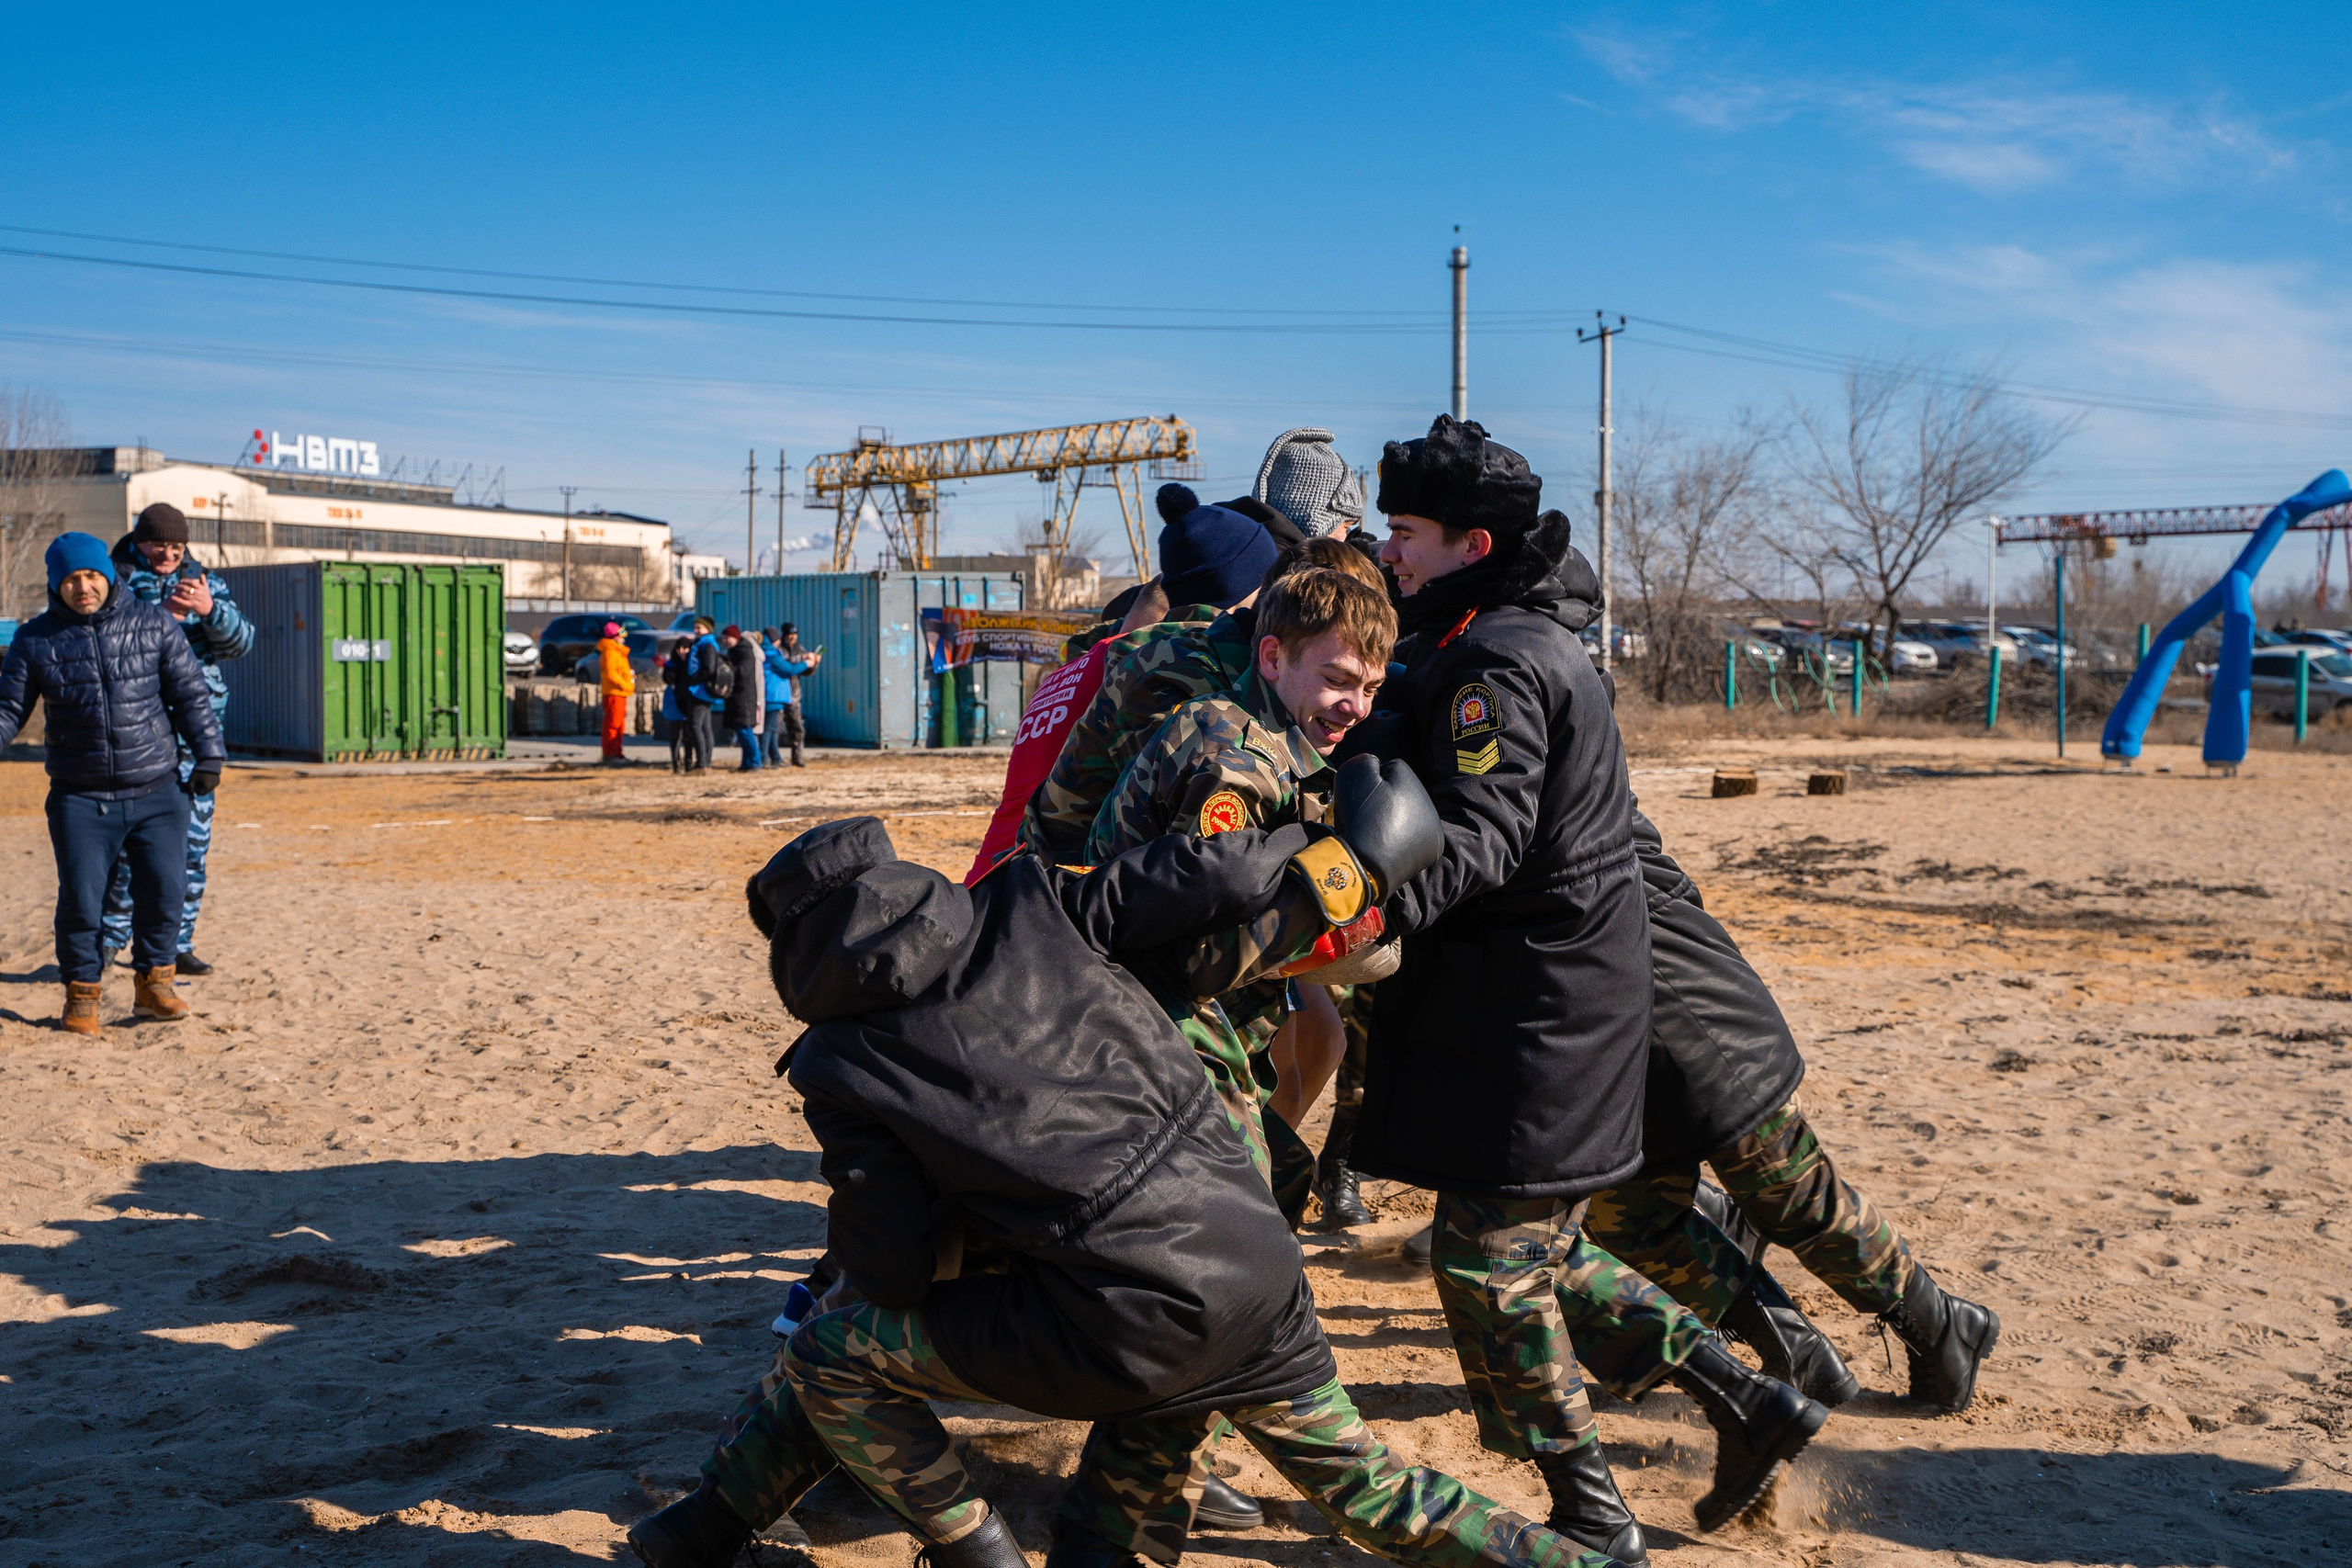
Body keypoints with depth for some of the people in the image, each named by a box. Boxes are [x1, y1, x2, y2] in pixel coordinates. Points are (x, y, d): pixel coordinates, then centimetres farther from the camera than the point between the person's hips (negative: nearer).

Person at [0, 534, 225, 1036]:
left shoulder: (154, 624, 3)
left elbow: (190, 694, 6)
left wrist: (208, 755, 2)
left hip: (158, 792, 0)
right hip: (80, 799, 0)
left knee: (164, 891, -1)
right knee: (80, 901, -3)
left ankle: (153, 984, 18)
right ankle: (81, 995, 14)